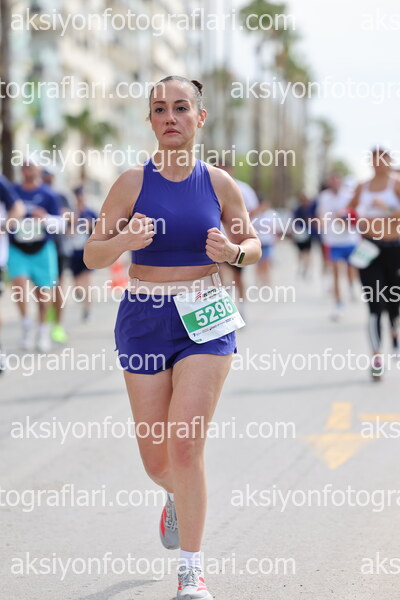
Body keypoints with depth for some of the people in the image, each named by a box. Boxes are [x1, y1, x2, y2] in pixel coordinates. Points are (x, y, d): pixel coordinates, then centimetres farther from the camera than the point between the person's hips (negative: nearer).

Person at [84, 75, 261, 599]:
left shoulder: (219, 183, 0)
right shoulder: (133, 182, -2)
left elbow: (253, 245, 11)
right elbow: (92, 255, 0)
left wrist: (233, 251, -12)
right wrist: (125, 241, -22)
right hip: (144, 319, 1)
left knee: (185, 445, -14)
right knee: (156, 459, 8)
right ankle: (179, 497, 46)